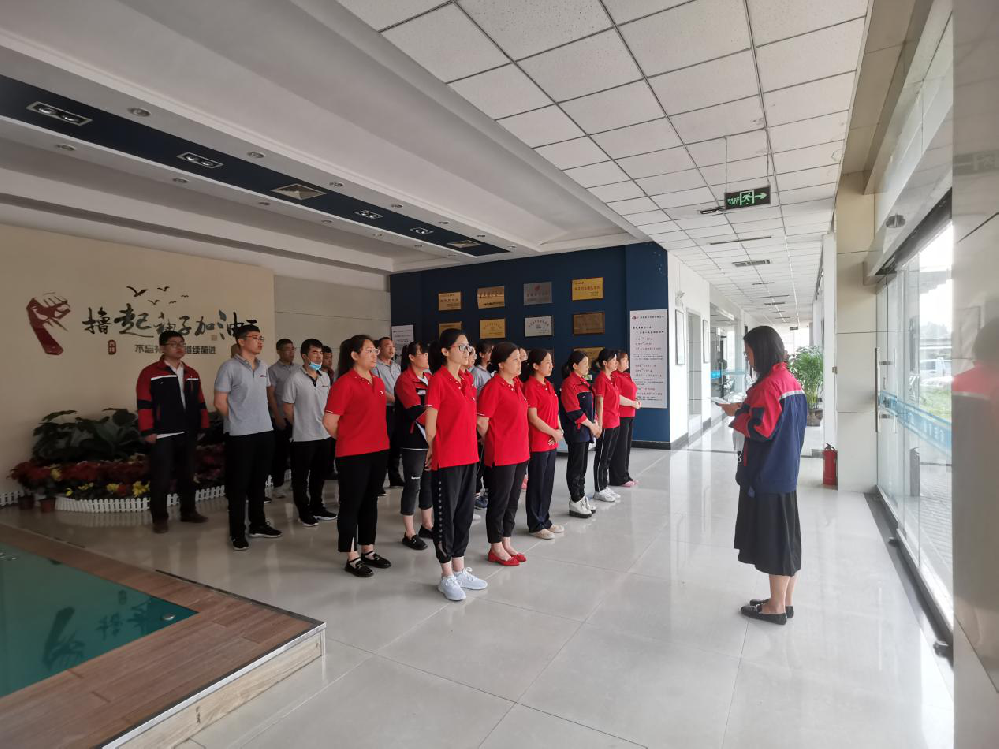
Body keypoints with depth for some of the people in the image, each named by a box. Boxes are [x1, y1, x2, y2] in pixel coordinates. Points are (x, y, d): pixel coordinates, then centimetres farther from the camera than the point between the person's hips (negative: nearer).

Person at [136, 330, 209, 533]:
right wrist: (148, 431, -13)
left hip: (188, 434, 6)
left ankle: (188, 511, 26)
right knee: (161, 478, 1)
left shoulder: (192, 374, 13)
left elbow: (200, 403, 15)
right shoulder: (150, 373, -5)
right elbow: (144, 405, -9)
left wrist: (203, 426, 11)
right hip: (163, 435, -5)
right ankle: (159, 518, 13)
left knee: (187, 475, 14)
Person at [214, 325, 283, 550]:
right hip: (241, 435, -6)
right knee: (239, 485, 3)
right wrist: (240, 421, 3)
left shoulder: (263, 367, 10)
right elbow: (220, 403, -7)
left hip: (266, 431, 6)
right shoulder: (229, 367, -9)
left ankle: (258, 524, 27)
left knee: (259, 482, 15)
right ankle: (237, 532, 13)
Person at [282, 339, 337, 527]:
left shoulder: (325, 377, 6)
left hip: (324, 434, 6)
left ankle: (316, 506, 30)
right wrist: (300, 425, -1)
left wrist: (328, 424, 9)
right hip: (303, 436, -6)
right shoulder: (295, 379, -12)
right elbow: (287, 406, -8)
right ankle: (304, 511, 18)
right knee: (301, 476, 6)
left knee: (319, 474, 16)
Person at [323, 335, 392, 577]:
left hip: (379, 451, 7)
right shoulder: (345, 383, -13)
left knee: (370, 502, 16)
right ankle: (352, 558, 17)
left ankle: (368, 551, 29)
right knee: (351, 504, 5)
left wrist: (380, 439, 13)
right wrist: (348, 440, 0)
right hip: (353, 455, -7)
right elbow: (329, 422, -12)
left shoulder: (377, 382, 9)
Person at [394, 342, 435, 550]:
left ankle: (427, 525, 30)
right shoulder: (405, 380, -12)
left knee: (429, 482, 15)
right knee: (413, 485, 1)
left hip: (431, 439, 7)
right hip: (414, 442, -7)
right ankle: (410, 534, 13)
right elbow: (417, 412, -19)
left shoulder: (429, 378, 11)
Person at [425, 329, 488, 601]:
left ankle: (460, 570, 29)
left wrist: (470, 448, 13)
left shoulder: (467, 382, 11)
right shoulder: (438, 380, -12)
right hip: (447, 460, -8)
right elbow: (430, 423, -10)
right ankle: (447, 577, 17)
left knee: (464, 513, 15)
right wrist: (435, 450, 0)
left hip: (469, 457, 8)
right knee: (445, 515, 4)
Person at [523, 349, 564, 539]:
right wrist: (554, 433, -10)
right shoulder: (530, 386, -14)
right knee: (537, 484, 3)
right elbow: (533, 418, -17)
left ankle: (545, 520, 29)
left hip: (552, 443, 8)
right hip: (538, 443, -8)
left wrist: (558, 430, 0)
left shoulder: (549, 386, 12)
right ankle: (535, 525, 16)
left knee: (548, 483, 16)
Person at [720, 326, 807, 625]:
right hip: (785, 471, 9)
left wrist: (736, 414, -7)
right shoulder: (792, 381, 9)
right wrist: (745, 409, 9)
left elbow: (760, 430, -23)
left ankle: (776, 607, 14)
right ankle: (785, 601, 27)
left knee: (771, 537, 2)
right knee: (785, 535, 15)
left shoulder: (768, 384, -19)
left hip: (767, 474, -9)